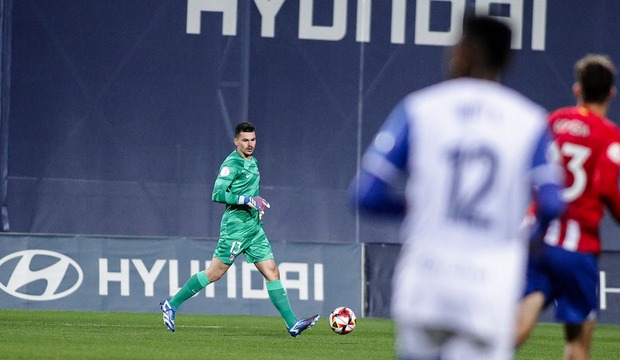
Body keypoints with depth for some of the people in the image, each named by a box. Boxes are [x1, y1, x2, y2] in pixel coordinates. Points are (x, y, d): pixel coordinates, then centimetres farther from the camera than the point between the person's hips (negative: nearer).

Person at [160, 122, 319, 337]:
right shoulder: (233, 163, -12)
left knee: (272, 272, 0)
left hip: (254, 228, 8)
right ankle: (172, 304, 8)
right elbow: (218, 194, -21)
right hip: (236, 228, -8)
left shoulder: (252, 162, 16)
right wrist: (247, 200, -23)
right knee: (215, 272, -5)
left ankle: (292, 323, -3)